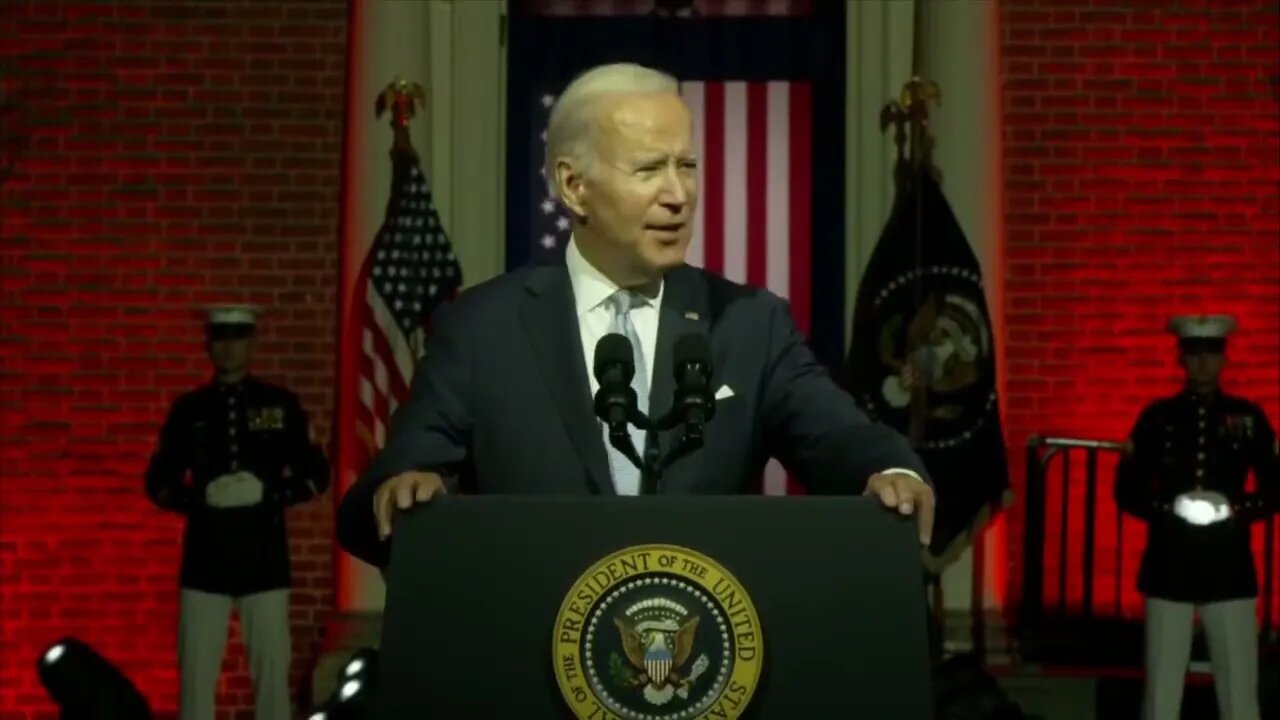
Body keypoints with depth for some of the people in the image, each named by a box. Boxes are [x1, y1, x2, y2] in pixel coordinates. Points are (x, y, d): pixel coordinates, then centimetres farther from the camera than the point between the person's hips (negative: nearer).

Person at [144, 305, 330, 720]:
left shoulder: (281, 405, 5)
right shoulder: (188, 409, 6)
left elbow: (316, 475, 6)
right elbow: (158, 483, 8)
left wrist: (270, 494, -11)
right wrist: (200, 497, -11)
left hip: (265, 558, 0)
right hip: (205, 559, 0)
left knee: (271, 670, 0)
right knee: (196, 672, -1)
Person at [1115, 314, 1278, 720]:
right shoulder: (1157, 417, 4)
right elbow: (1128, 491, 4)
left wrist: (1235, 510, -11)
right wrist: (1170, 508, -13)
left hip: (1229, 567, 0)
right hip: (1169, 567, 0)